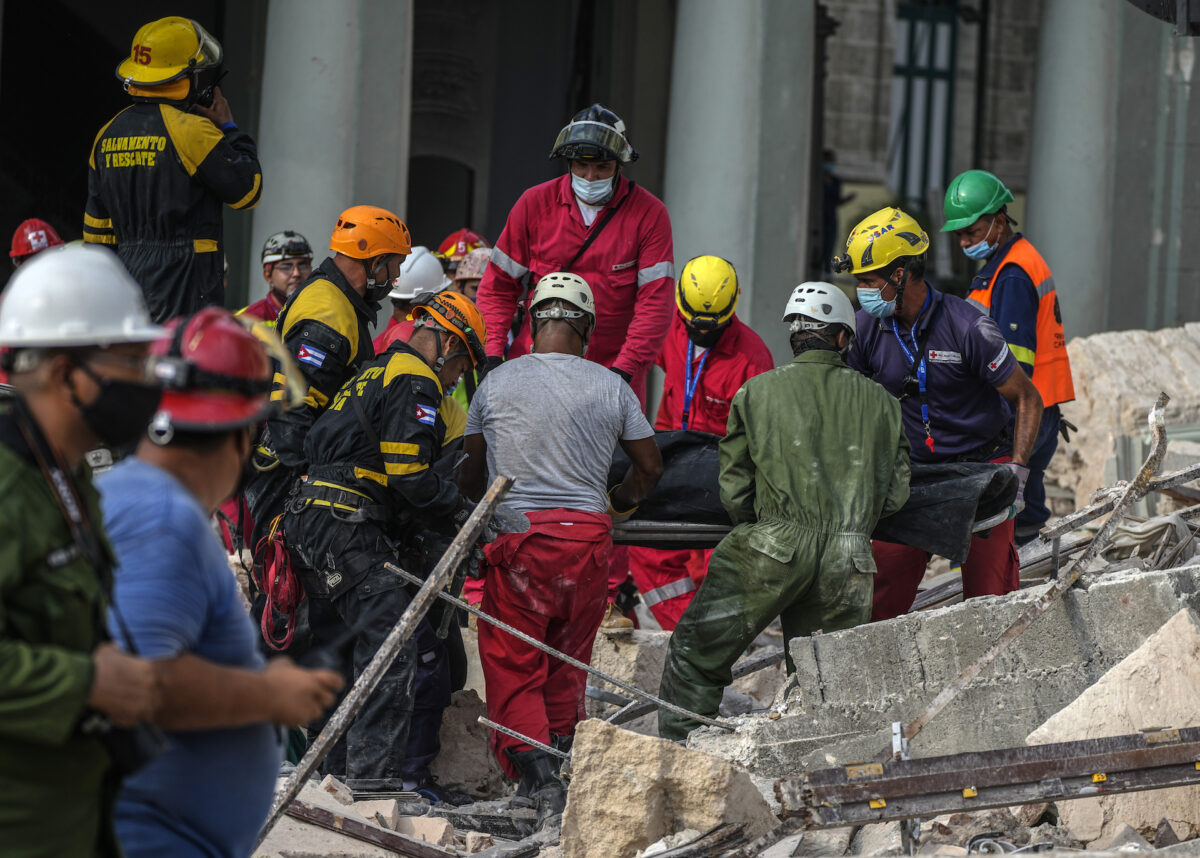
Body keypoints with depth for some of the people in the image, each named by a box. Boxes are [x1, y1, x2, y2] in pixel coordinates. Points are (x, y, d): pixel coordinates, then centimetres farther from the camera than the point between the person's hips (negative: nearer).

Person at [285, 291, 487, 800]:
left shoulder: (374, 374, 26)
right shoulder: (416, 383, -6)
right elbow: (411, 475, -15)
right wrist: (463, 516, -2)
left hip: (310, 525, 11)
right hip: (349, 531, -11)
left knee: (343, 647, 14)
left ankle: (341, 766, 17)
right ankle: (375, 770, -16)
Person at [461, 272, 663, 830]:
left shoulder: (497, 382, 3)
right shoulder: (610, 387, 4)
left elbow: (471, 470, 15)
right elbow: (650, 467, 15)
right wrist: (620, 503, 35)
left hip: (517, 534, -2)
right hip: (588, 534, 2)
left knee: (512, 669, 1)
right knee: (567, 664, 16)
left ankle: (539, 781, -17)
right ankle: (558, 759, 17)